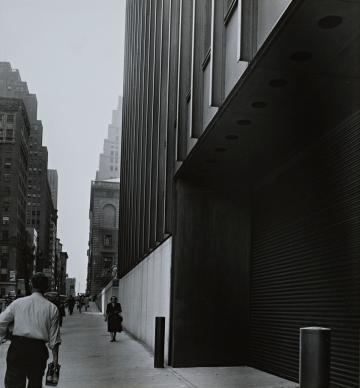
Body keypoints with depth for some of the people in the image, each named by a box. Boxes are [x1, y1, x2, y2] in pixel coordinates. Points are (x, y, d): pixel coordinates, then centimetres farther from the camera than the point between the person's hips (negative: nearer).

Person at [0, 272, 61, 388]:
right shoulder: (52, 308, 1)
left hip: (17, 347, 0)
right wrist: (55, 359, 6)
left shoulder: (18, 303, 2)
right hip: (38, 349, 1)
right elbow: (54, 338, 1)